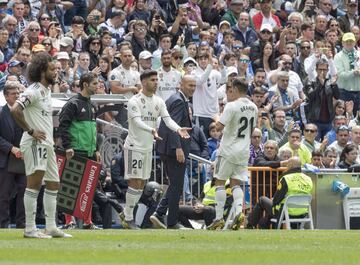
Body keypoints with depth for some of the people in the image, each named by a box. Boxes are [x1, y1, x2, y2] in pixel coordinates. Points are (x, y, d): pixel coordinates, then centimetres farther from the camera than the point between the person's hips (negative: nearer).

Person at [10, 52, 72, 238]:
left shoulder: (47, 90, 16)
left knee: (53, 184, 14)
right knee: (35, 182, -13)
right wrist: (31, 131, -22)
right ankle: (30, 229, -14)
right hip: (34, 144, -10)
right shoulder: (33, 91, -15)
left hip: (47, 144, 10)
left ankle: (51, 227, 21)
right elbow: (15, 110, -28)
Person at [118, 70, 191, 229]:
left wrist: (178, 129, -24)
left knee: (141, 184, 10)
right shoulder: (135, 101, -13)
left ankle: (126, 213, 22)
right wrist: (151, 130, -45)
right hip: (134, 146, -7)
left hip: (148, 147, 7)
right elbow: (137, 121, -26)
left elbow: (167, 119, -2)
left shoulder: (159, 102, 8)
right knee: (135, 182, -8)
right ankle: (128, 219, 0)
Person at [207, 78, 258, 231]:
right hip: (244, 151, 6)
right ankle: (239, 211, -13)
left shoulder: (232, 106, -16)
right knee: (235, 183, 12)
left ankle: (219, 219, 1)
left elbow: (219, 126, -20)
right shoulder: (253, 107, 6)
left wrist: (216, 121, 2)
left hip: (228, 150, -6)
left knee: (220, 182, 4)